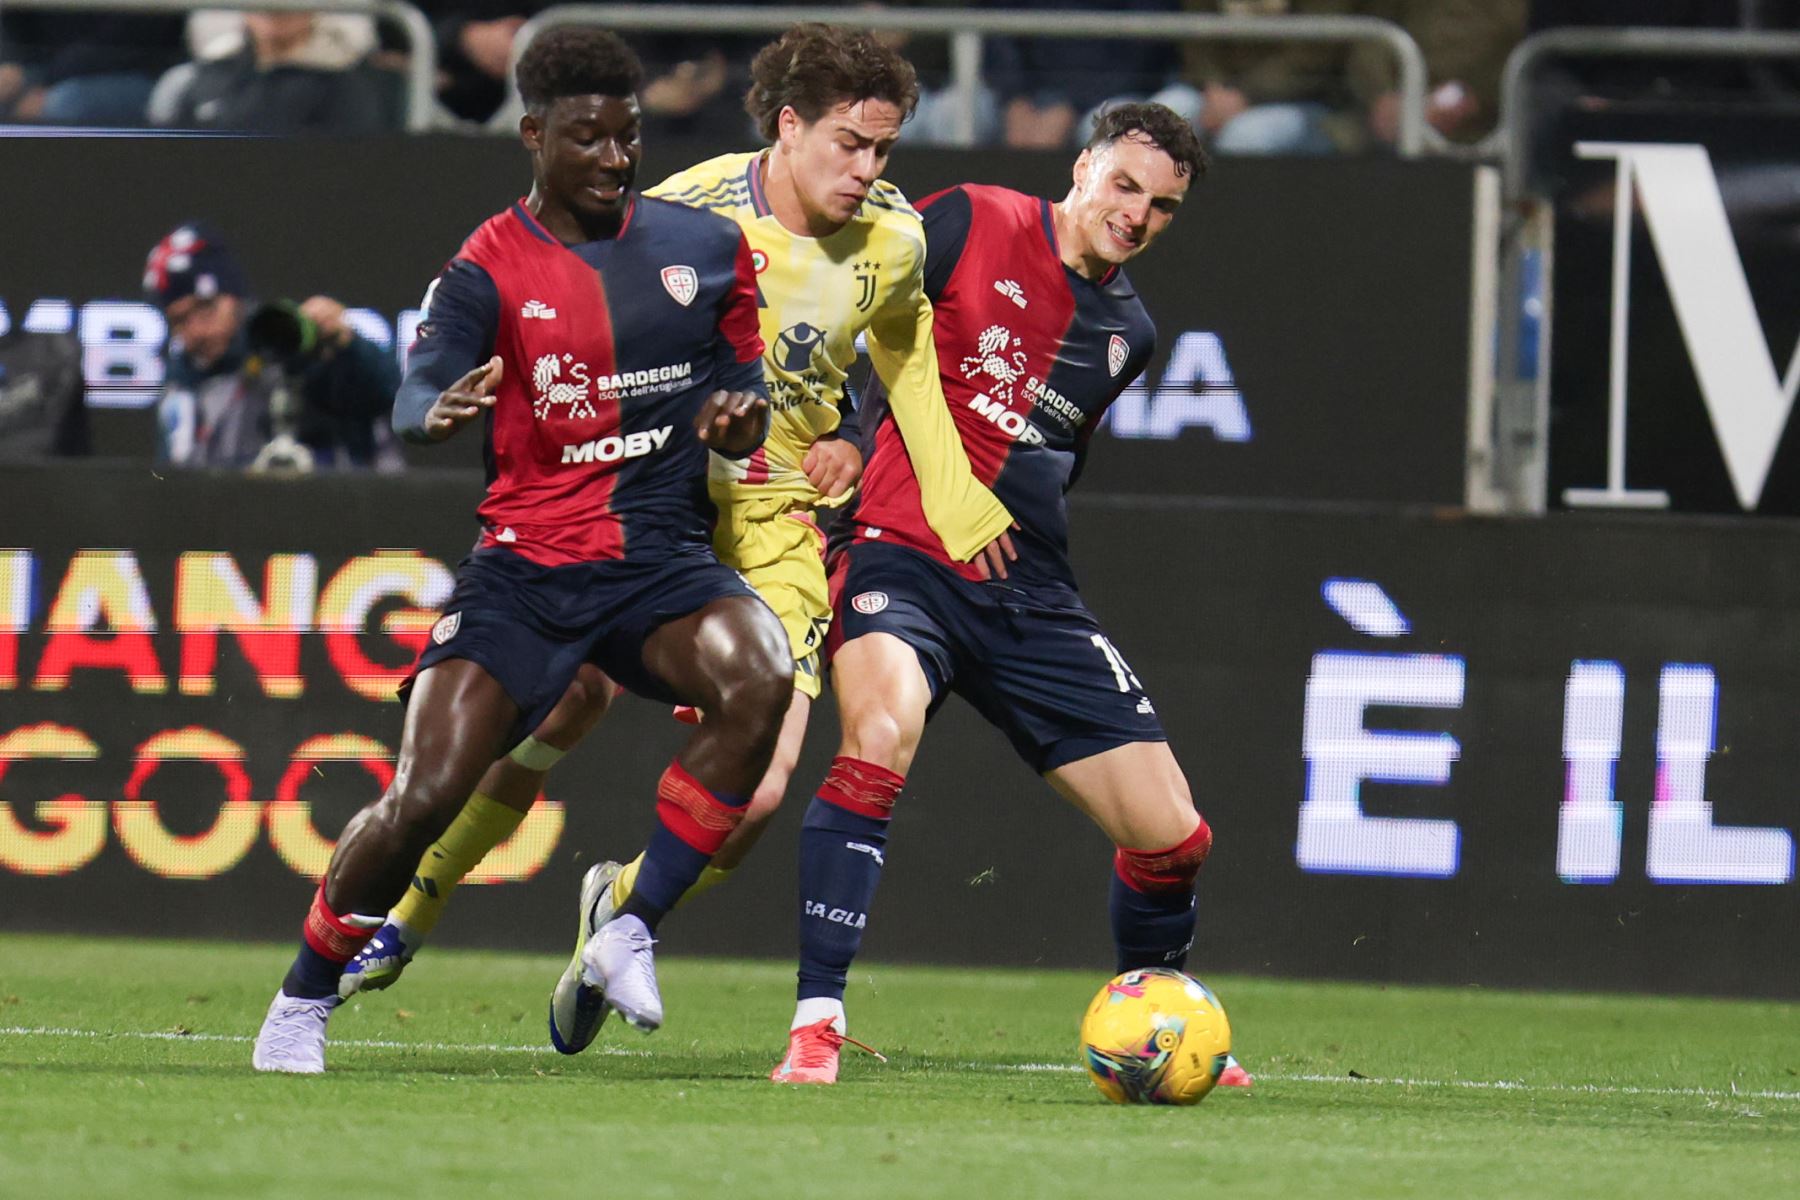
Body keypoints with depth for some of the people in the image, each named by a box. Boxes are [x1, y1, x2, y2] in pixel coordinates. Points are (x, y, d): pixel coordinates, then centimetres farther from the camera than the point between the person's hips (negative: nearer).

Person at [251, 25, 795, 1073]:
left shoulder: (706, 247, 8)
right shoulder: (490, 269, -2)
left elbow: (746, 379, 19)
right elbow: (416, 403, -16)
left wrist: (741, 416, -6)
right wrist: (439, 412, -41)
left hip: (664, 558, 2)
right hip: (527, 566, -2)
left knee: (761, 679, -31)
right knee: (423, 798, -15)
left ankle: (634, 931, -18)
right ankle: (303, 1001, 11)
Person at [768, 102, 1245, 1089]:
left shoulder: (1127, 331, 14)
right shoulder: (972, 226, -2)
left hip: (1030, 598, 6)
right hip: (903, 557, -6)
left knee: (1173, 839, 3)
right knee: (883, 733, -37)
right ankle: (816, 1025, -33)